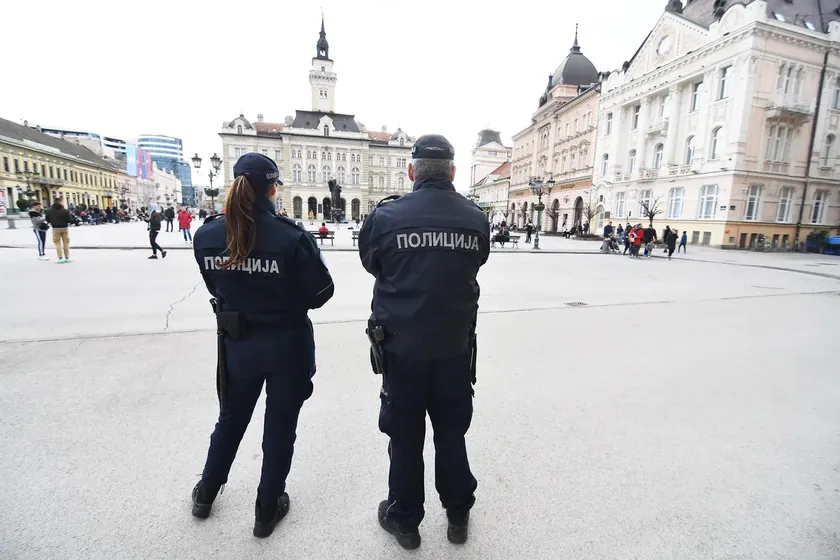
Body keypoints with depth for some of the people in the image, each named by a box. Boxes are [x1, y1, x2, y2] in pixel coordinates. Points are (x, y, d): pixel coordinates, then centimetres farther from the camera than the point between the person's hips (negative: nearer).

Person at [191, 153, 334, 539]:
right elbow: (321, 292, -14)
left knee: (231, 417, 27)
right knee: (280, 425, 15)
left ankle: (206, 492, 47)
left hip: (236, 342, 4)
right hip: (287, 343, -4)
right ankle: (267, 509, 33)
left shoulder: (206, 234, -7)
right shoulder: (290, 236, -21)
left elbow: (215, 288, 4)